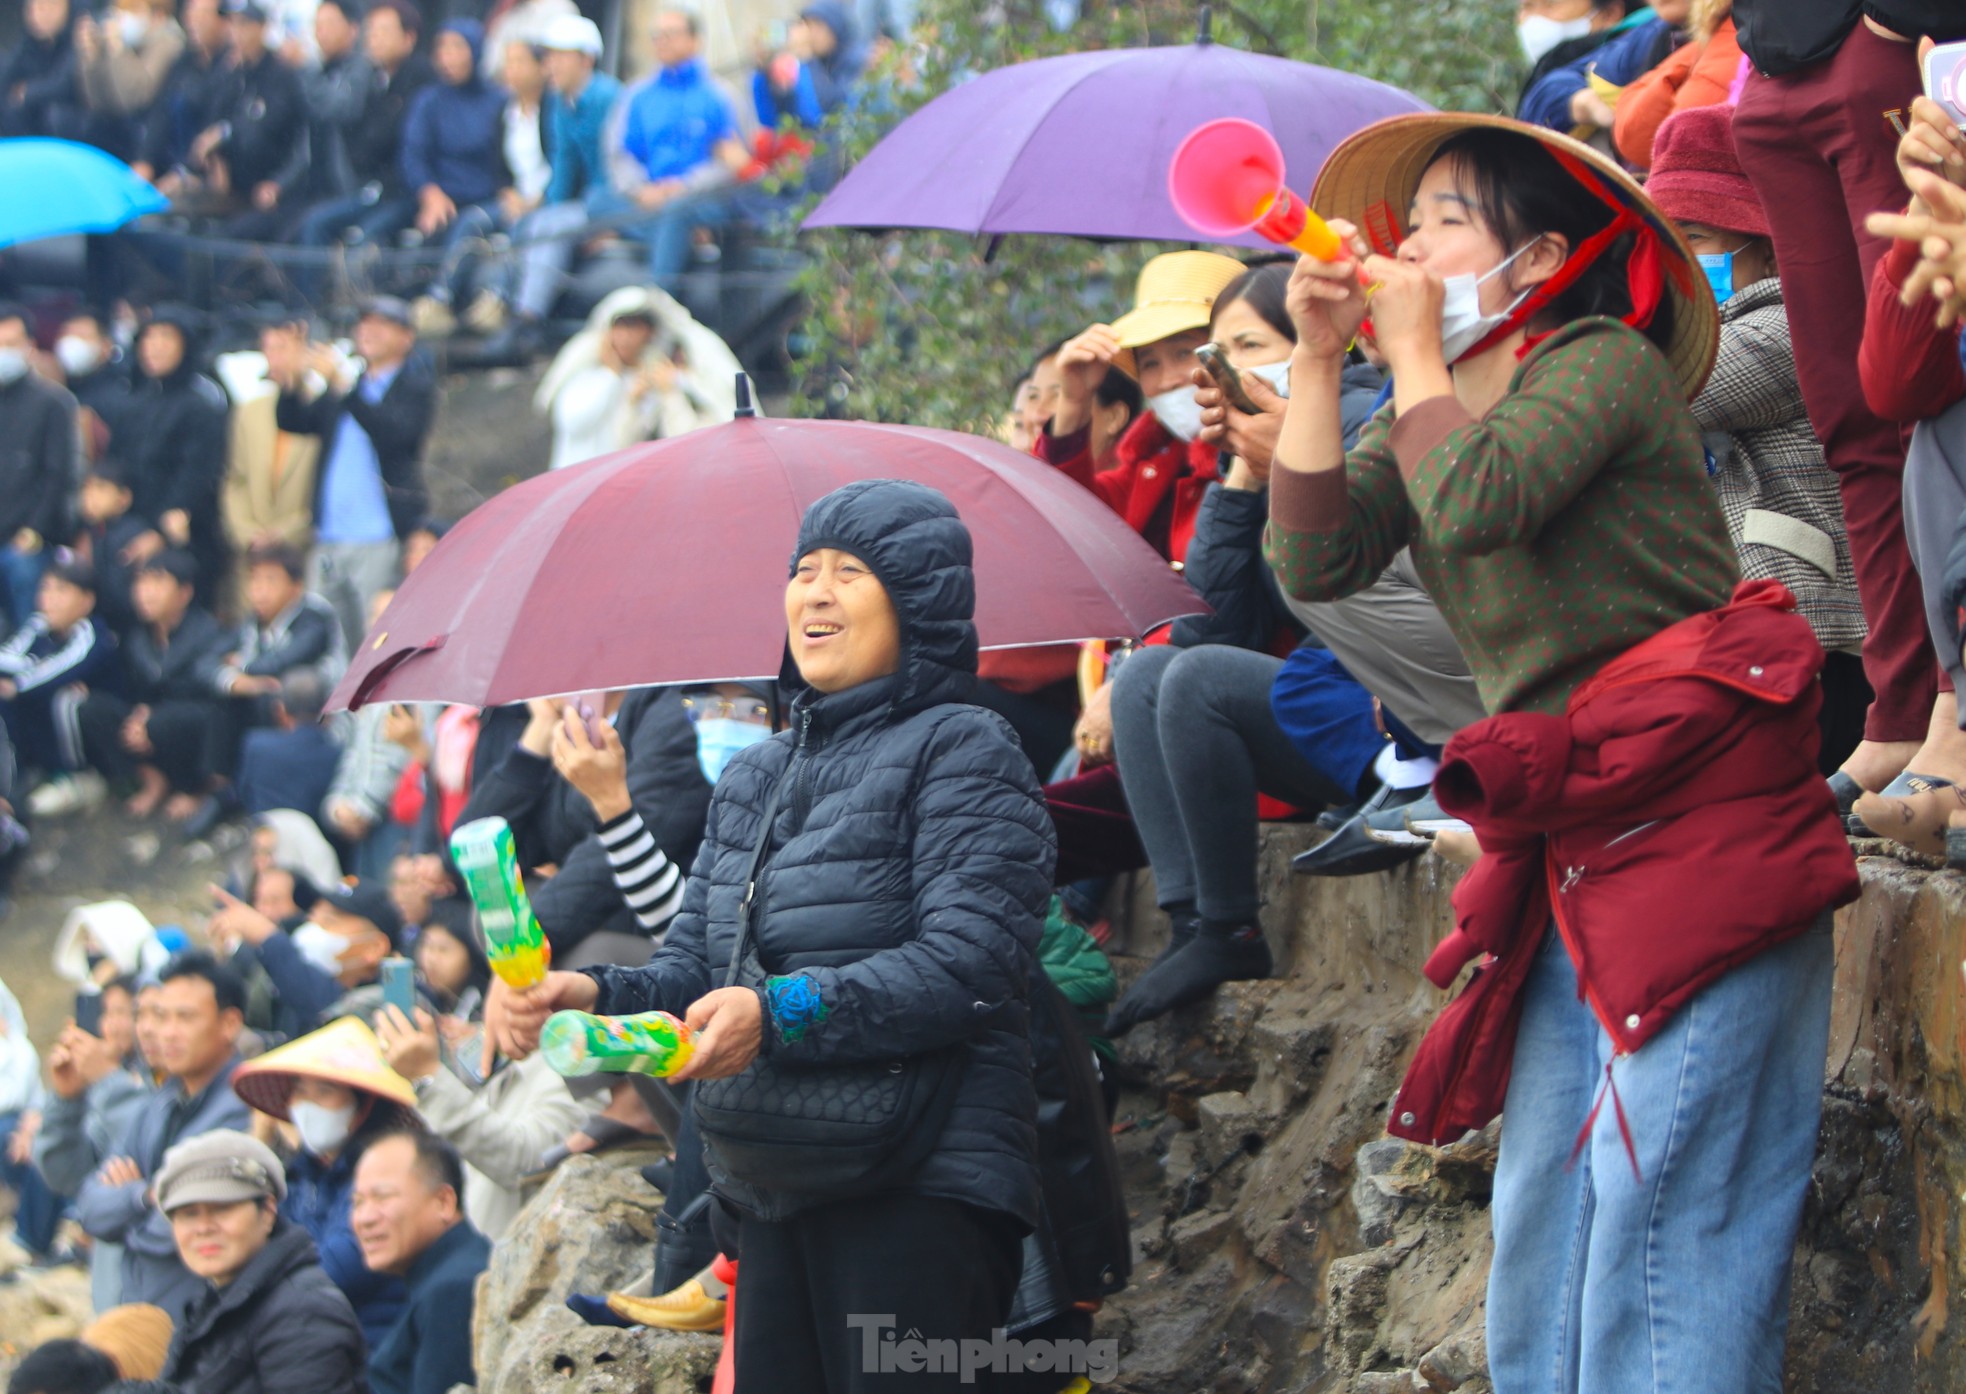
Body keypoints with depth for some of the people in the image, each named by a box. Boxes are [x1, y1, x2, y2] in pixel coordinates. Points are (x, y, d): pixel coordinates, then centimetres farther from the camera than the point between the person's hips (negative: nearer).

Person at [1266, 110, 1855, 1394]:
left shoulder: (1604, 363, -6)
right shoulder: (1437, 414, 18)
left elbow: (1476, 502, -24)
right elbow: (1314, 562, 3)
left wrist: (1413, 350, -9)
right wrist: (1318, 360, 0)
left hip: (1696, 831, -9)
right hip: (1573, 857, 9)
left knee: (1663, 1212, -12)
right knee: (1543, 1233, 7)